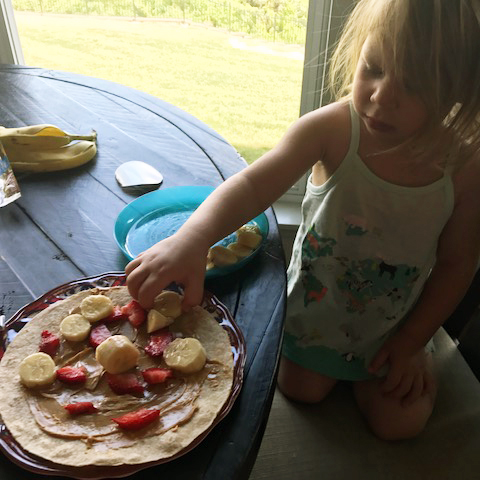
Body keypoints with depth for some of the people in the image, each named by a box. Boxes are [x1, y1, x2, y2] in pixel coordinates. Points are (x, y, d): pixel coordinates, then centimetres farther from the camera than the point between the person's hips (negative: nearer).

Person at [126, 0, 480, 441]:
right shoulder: (332, 130, -28)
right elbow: (255, 185, -39)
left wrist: (410, 343, -7)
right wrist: (192, 240, -59)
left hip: (394, 320, 1)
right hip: (316, 300, 0)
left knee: (398, 422, 8)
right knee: (301, 388, 13)